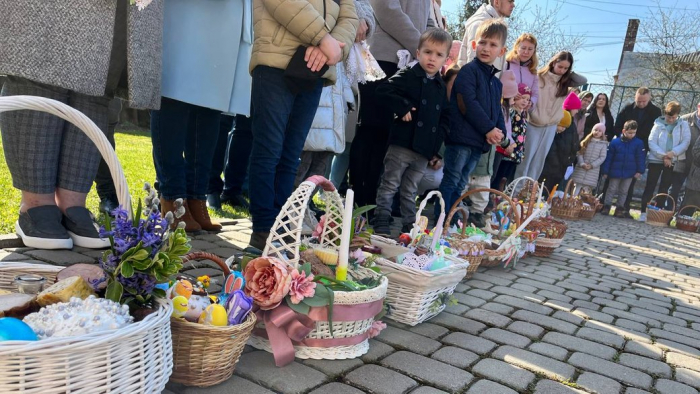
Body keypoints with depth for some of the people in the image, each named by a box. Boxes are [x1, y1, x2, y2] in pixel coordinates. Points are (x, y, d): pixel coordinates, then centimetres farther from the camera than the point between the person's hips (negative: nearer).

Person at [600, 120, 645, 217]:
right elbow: (608, 157, -6)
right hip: (615, 172, -2)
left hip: (629, 173, 2)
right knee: (611, 189, 8)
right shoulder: (615, 142, -10)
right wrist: (605, 171, -5)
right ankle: (606, 207, 16)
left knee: (624, 191, 12)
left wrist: (640, 171, -8)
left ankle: (619, 209, 20)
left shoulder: (639, 143, -5)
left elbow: (641, 157, -1)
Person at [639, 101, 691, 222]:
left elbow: (686, 142, -3)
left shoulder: (683, 125, 2)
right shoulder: (658, 124, -3)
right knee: (650, 186, -1)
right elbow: (651, 142, -8)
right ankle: (644, 212, 1)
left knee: (664, 188, 6)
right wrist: (663, 156, -15)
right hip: (656, 159, -1)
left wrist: (673, 152, -17)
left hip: (673, 161, 1)